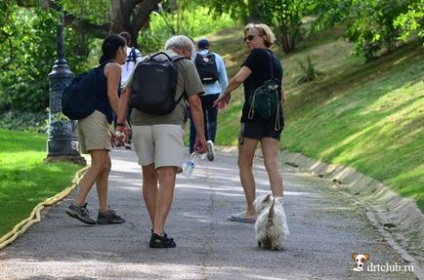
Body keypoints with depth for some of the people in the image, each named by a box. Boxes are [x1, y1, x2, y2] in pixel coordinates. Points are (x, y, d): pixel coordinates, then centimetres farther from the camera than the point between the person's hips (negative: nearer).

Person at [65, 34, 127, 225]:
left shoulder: (102, 68, 26)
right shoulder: (114, 67, -1)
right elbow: (112, 95, -12)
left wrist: (110, 129, 25)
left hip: (89, 118, 10)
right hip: (97, 117, -10)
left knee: (105, 165, 8)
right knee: (99, 164, -15)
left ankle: (104, 211, 5)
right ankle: (77, 205, -25)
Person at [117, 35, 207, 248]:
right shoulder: (185, 64, 11)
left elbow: (126, 92, 14)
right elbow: (194, 102, 4)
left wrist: (120, 124, 11)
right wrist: (200, 135, 8)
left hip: (140, 123, 4)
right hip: (169, 123, -4)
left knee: (149, 176, 17)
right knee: (167, 178, -8)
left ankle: (156, 229, 20)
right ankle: (158, 233, -19)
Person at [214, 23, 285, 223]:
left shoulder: (258, 54, -5)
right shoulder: (275, 61, 19)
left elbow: (239, 78, -15)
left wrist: (226, 94, 0)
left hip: (254, 114, -7)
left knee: (244, 164, 6)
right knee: (272, 165, -2)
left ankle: (251, 212, 6)